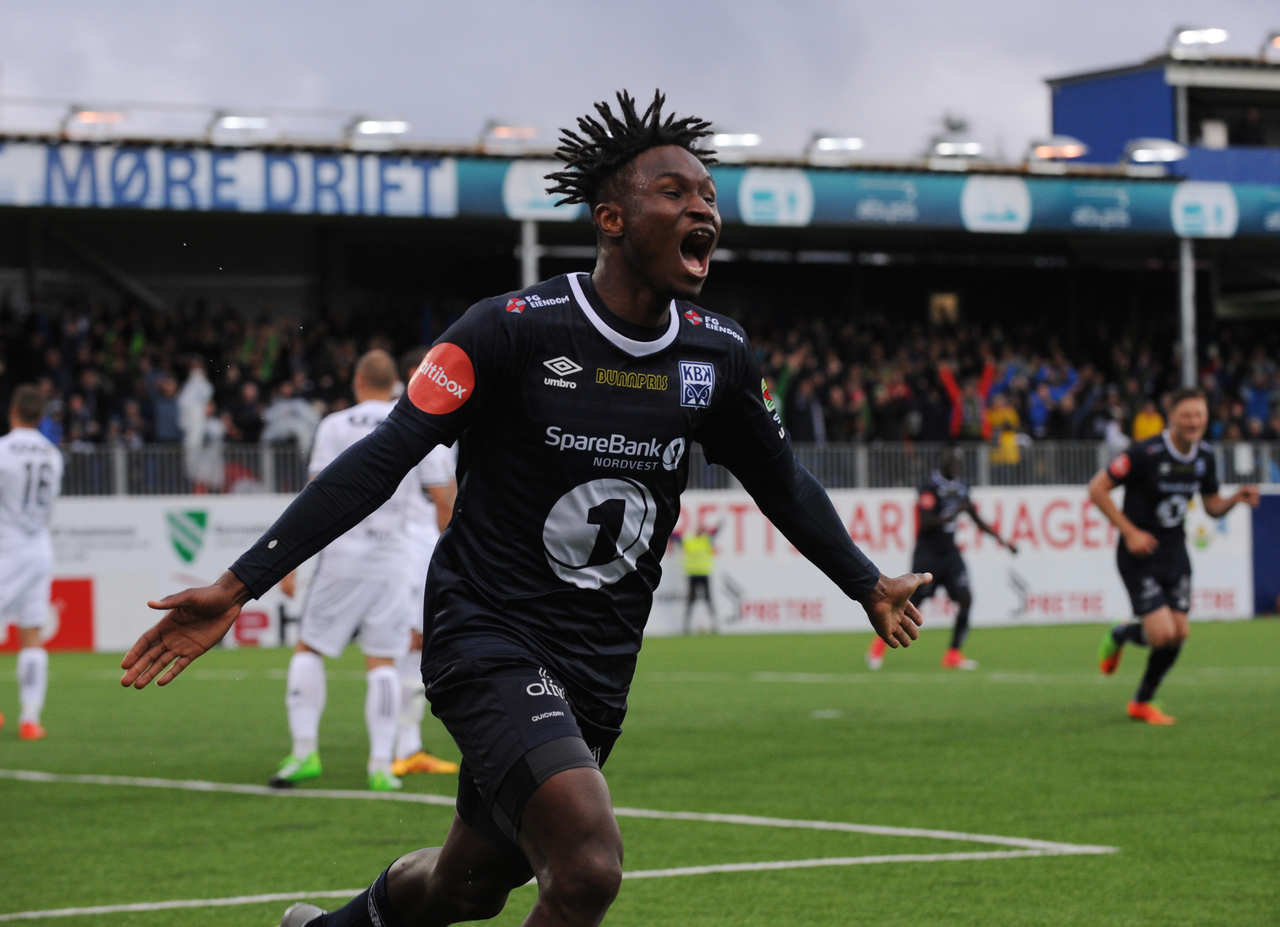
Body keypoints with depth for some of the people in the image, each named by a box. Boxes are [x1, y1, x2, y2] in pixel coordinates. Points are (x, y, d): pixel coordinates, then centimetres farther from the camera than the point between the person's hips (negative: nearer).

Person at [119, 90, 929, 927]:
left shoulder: (718, 355, 3)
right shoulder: (515, 329, -15)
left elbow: (781, 480, 22)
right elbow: (381, 462, -15)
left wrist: (869, 585, 31)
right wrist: (238, 586, -21)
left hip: (598, 670, 6)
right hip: (490, 640, -6)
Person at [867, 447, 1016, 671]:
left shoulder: (959, 486, 10)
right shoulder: (930, 486, -13)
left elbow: (977, 520, 21)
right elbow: (926, 522, -22)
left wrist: (1001, 540, 19)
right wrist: (954, 513, -25)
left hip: (950, 553, 6)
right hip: (928, 554, -6)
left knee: (965, 598, -10)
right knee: (912, 605, -3)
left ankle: (954, 655, -4)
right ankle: (879, 644, 19)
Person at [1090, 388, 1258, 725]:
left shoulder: (1204, 457, 0)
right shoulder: (1146, 453, -21)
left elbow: (1212, 507, 12)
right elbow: (1097, 488, -16)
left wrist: (1237, 498, -10)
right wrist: (1130, 532, -20)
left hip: (1174, 553, 6)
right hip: (1140, 555, -6)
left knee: (1179, 633, 2)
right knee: (1162, 634, -15)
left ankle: (1143, 703, 23)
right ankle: (1119, 635, 22)